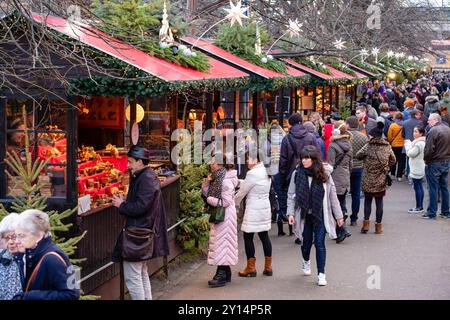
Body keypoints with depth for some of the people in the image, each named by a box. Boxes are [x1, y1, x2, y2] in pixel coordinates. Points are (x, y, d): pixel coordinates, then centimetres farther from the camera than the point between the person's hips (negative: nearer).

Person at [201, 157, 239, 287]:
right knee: (218, 243, 13)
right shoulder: (216, 179, 12)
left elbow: (225, 202, -23)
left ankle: (222, 275, -4)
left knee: (222, 242, -7)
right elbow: (206, 193, 16)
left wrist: (210, 199, -13)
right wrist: (206, 182, -1)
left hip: (224, 216, -10)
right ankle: (225, 272, 21)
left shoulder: (226, 181, -18)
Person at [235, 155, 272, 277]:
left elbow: (242, 192, -9)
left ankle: (251, 268, 6)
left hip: (253, 210, -8)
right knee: (264, 236, 13)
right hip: (265, 208, 9)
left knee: (248, 236, 2)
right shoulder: (265, 171, 8)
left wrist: (234, 203, 7)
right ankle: (268, 267, 17)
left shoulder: (252, 174, -18)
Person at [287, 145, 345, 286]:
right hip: (304, 215, 1)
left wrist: (338, 215, 3)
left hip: (320, 215, -1)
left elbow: (332, 196, 0)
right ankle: (306, 261, 44)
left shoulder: (324, 174, -6)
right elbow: (291, 195, 0)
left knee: (320, 243, -5)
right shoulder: (297, 174, -5)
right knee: (306, 242, 13)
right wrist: (291, 213, -7)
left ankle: (321, 274, 2)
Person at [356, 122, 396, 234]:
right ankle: (378, 226, 13)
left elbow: (358, 156, -1)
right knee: (379, 202, 8)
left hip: (368, 180, -2)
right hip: (381, 180, 2)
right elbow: (393, 160, 13)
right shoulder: (387, 147, 1)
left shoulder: (368, 147, -12)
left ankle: (366, 223, 4)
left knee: (367, 200, 12)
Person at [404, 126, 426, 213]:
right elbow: (412, 153, 18)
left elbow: (410, 153, -19)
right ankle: (420, 206, 21)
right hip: (419, 169, 11)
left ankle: (418, 207, 0)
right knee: (419, 187, 14)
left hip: (417, 170, -11)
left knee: (417, 187, -5)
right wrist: (409, 143, 9)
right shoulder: (421, 142, 13)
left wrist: (408, 144, -8)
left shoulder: (419, 144, -22)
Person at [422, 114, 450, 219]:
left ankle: (431, 213, 3)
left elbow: (429, 149, -20)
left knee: (433, 189, -1)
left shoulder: (433, 131, -17)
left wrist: (426, 160, -6)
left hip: (434, 163, -7)